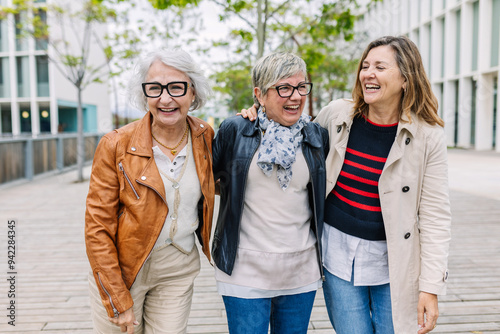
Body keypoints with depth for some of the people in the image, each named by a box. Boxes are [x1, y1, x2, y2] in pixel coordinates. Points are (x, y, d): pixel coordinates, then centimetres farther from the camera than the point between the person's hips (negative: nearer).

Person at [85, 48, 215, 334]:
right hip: (120, 269, -2)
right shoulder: (116, 145, -14)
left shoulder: (205, 137, -4)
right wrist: (118, 301, -12)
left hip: (179, 269, 3)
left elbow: (222, 184, 13)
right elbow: (98, 227, -11)